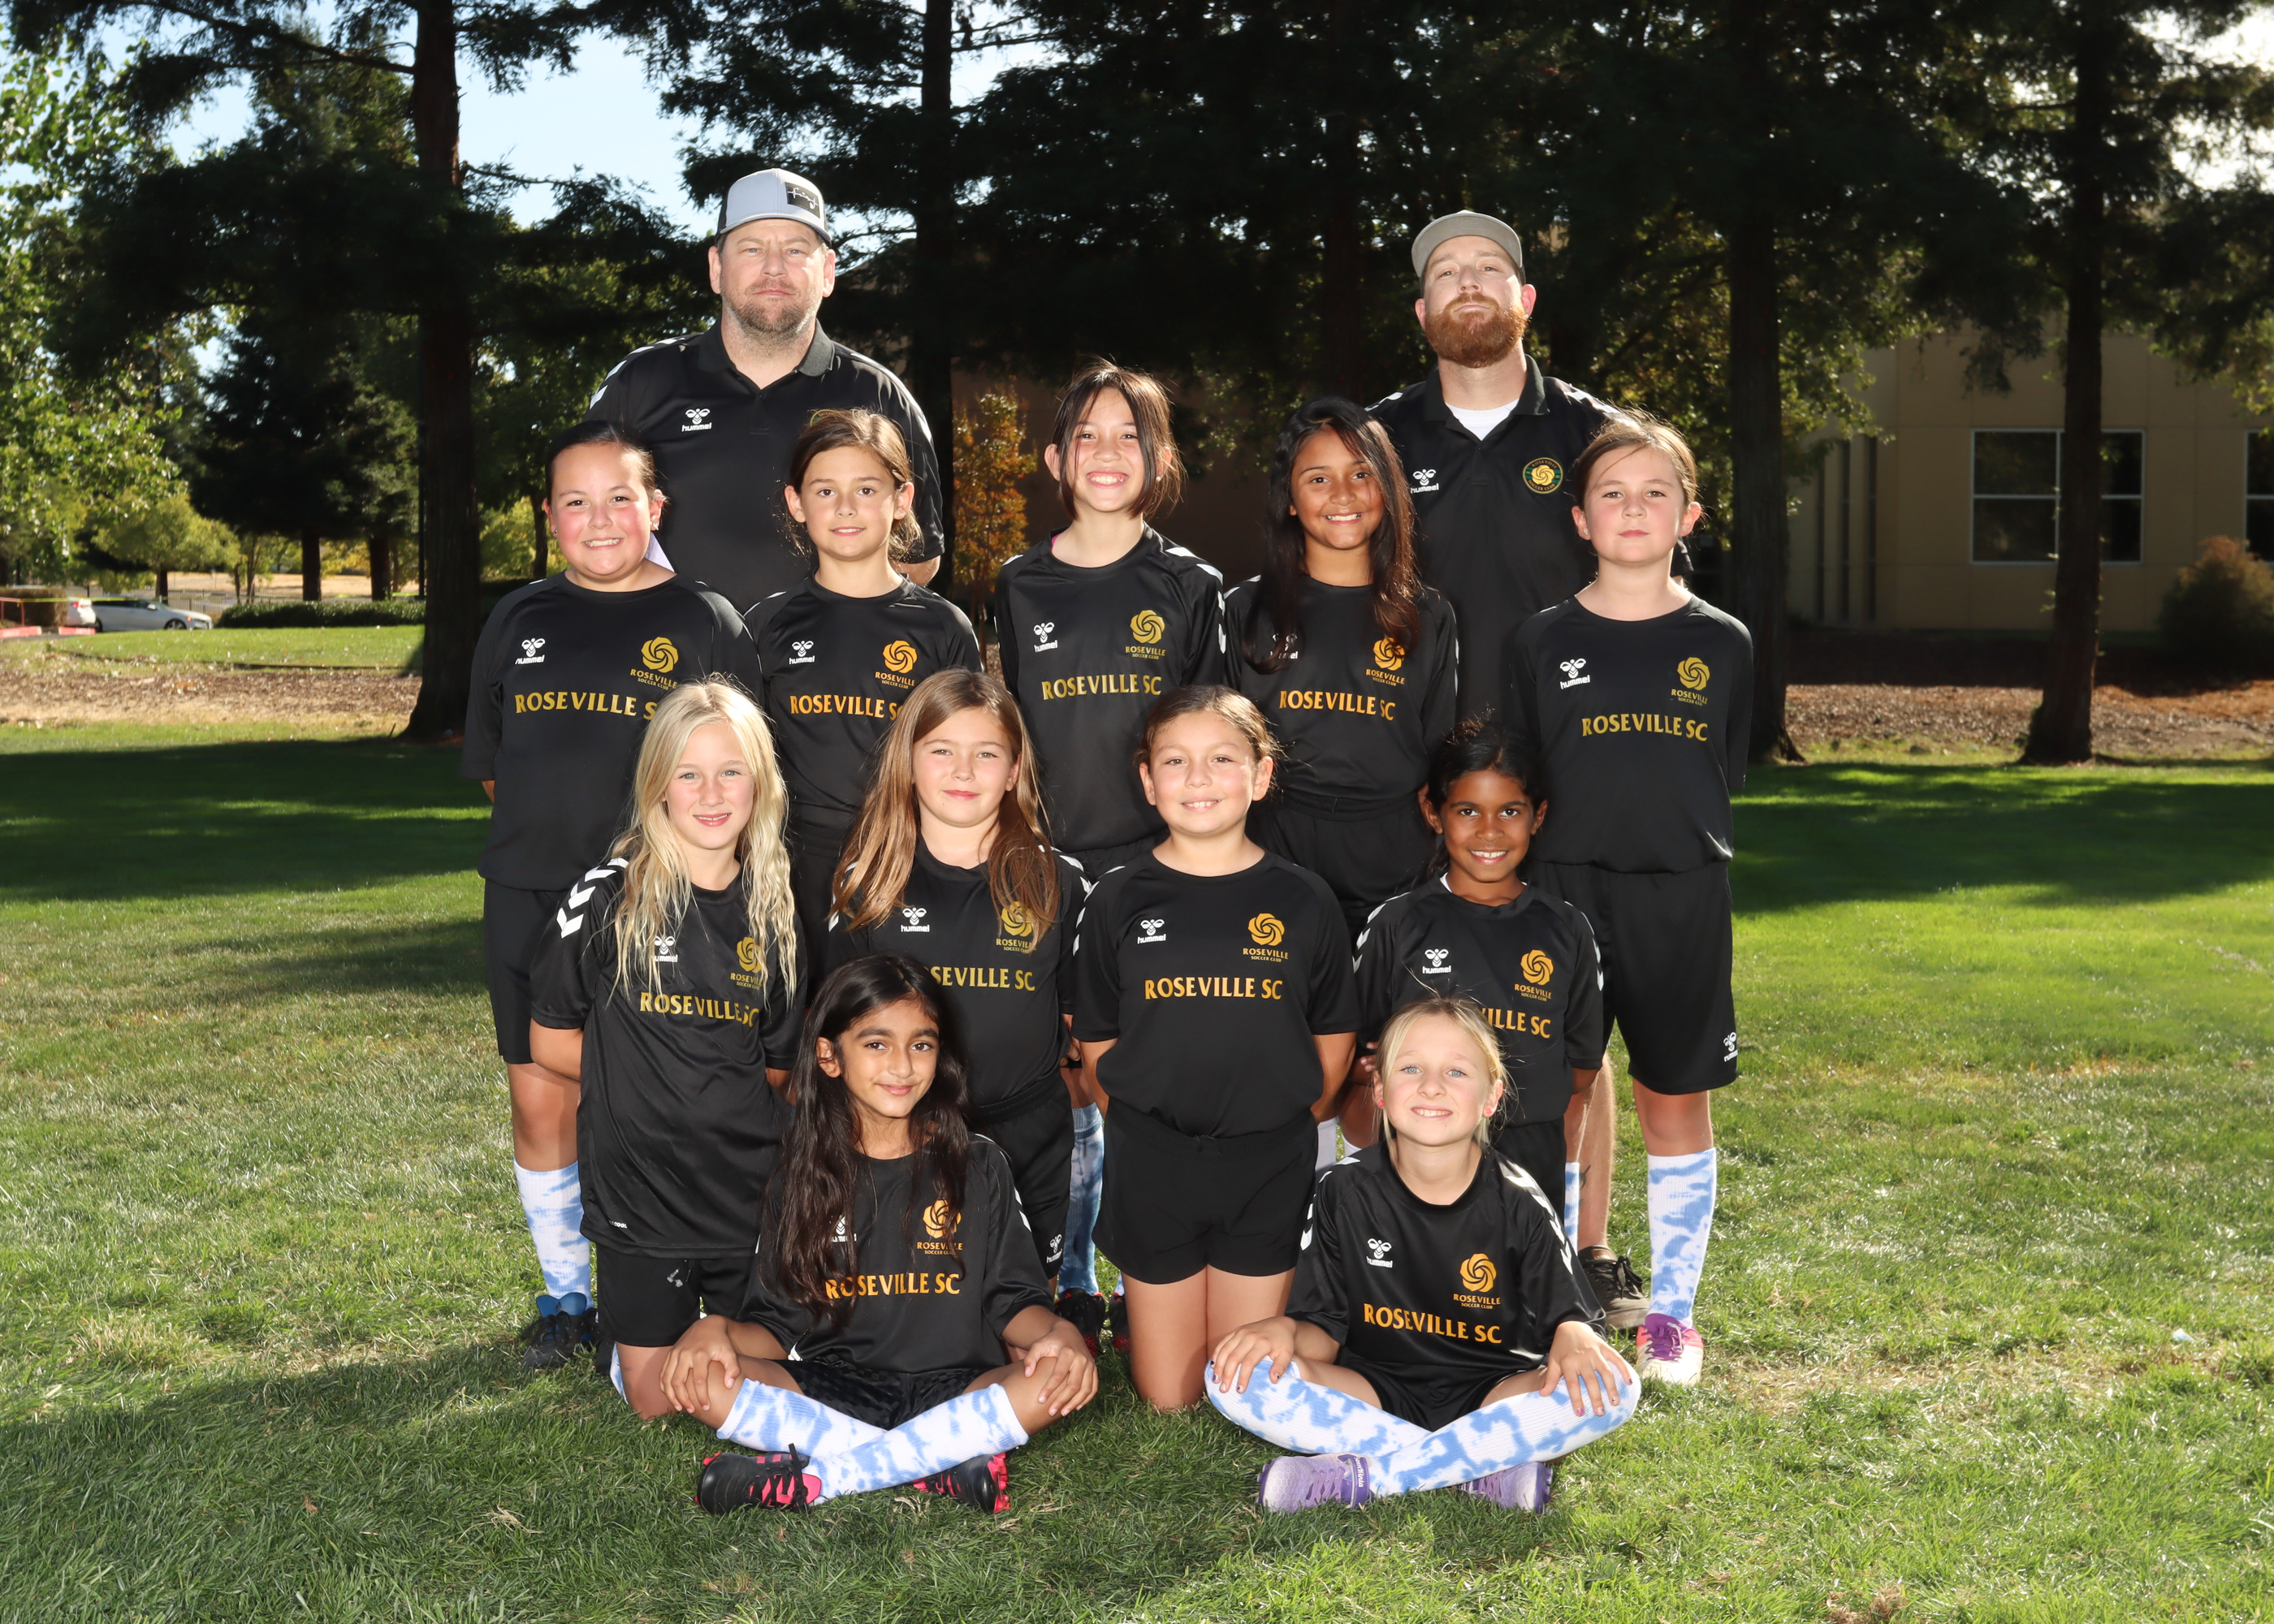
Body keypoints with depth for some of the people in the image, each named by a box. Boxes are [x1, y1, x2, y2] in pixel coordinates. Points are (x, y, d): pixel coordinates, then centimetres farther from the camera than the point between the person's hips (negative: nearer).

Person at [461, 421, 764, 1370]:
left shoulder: (702, 620, 1)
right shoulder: (519, 621, 11)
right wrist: (539, 836, 8)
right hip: (528, 898, 4)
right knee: (540, 1098, 7)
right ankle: (565, 1297, 22)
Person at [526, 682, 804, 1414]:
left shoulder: (773, 912, 3)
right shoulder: (609, 900, -7)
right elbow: (549, 1042, -2)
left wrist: (730, 1097, -1)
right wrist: (646, 1075, -2)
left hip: (750, 1188, 3)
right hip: (640, 1184, -2)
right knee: (658, 1401, 5)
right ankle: (620, 1325, 33)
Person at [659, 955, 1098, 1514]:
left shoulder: (977, 1165, 7)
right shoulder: (801, 1176, 9)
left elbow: (1011, 1300, 5)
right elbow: (778, 1322, 6)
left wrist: (1058, 1331, -18)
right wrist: (718, 1330, -16)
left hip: (950, 1388, -1)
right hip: (829, 1391, 1)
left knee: (1064, 1379, -30)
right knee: (701, 1382, -26)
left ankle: (812, 1479, -29)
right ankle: (946, 1463, -27)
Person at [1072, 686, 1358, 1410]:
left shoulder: (1302, 900, 0)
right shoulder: (1118, 902, 0)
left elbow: (1333, 1038, 7)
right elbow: (1097, 1041, 6)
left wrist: (1288, 1126, 3)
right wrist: (1140, 1129, 2)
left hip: (1268, 1168, 0)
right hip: (1150, 1167, 0)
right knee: (1166, 1399, 7)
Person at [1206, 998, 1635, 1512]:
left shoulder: (1518, 1202, -6)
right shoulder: (1343, 1190, -5)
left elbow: (1567, 1312, -5)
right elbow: (1324, 1333, -3)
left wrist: (1574, 1335, -29)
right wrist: (1285, 1328, -25)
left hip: (1489, 1395, 0)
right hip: (1376, 1395, 0)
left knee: (1613, 1388, -29)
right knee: (1236, 1377, -26)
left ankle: (1362, 1476, -28)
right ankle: (1489, 1465, -26)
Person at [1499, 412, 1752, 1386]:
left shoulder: (1720, 645, 5)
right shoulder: (1540, 644, 3)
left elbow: (1730, 779, 11)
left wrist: (1687, 844, 3)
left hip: (1682, 896, 1)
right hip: (1566, 892, 0)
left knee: (1677, 1105, 7)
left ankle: (1673, 1309, 19)